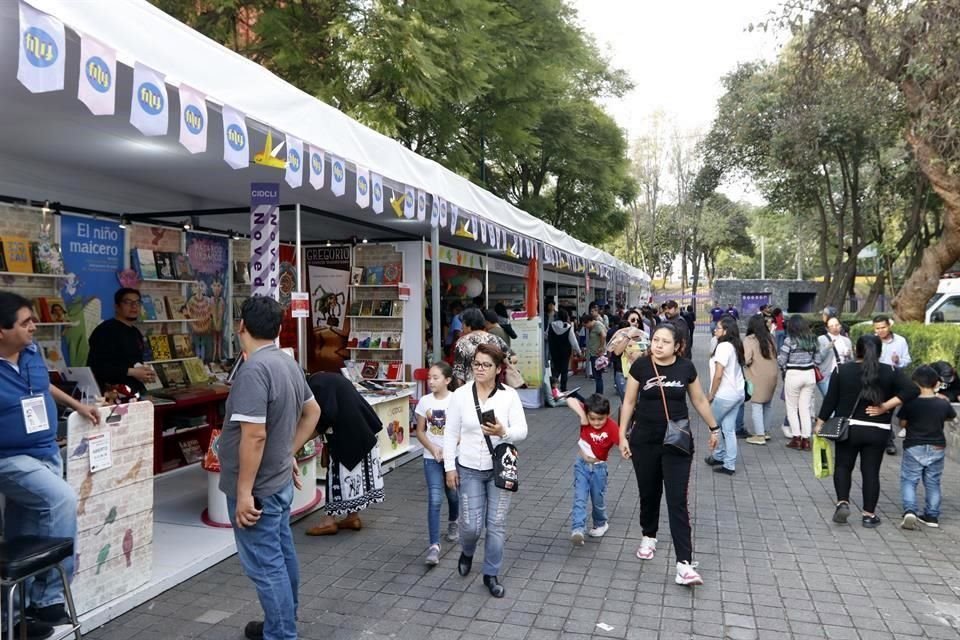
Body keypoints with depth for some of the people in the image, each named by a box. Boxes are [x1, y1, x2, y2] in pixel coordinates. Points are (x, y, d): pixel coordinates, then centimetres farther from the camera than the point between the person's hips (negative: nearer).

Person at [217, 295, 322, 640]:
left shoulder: (254, 370, -23)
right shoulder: (288, 363, 6)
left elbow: (254, 435, -27)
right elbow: (312, 411, 17)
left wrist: (244, 492, -21)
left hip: (257, 487, -9)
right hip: (280, 480, 9)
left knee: (265, 565, 2)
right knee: (282, 554, 20)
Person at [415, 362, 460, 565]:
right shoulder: (425, 402, -4)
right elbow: (420, 431, 2)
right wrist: (432, 448, -13)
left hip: (453, 456, 0)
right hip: (432, 457, 0)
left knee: (453, 494, 17)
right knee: (434, 499, -9)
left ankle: (452, 523, 48)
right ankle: (434, 545, -6)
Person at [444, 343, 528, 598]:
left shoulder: (509, 395, -7)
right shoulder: (460, 395, -6)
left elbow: (522, 431, -12)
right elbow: (451, 432, -1)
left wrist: (503, 432, -33)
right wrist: (450, 467, -4)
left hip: (500, 469, 0)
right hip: (469, 469, 0)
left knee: (497, 524, 5)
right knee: (471, 525, 1)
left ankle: (491, 574, 25)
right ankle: (467, 553, 37)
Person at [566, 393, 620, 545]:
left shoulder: (612, 427, -20)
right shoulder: (586, 418, -15)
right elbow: (570, 400, -21)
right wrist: (582, 415, -29)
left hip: (599, 468, -1)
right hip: (581, 465, 1)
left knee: (598, 500, 15)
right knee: (579, 498, -9)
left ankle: (601, 524, 41)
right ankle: (577, 530, -17)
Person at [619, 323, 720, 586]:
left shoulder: (686, 368, -5)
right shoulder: (641, 366, -7)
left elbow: (699, 400, 10)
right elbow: (629, 402, 1)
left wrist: (713, 428, 18)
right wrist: (622, 435, -1)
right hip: (644, 441, 1)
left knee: (677, 501, -4)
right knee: (649, 494, 16)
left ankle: (684, 564, -4)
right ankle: (648, 537, 42)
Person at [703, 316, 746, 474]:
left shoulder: (723, 347, -16)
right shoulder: (735, 346, 10)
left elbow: (718, 375, -18)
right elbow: (731, 371, 12)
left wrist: (711, 394, -7)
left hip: (725, 395, -8)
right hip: (737, 393, 8)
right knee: (729, 429, 11)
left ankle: (718, 456, 24)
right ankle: (729, 465, 14)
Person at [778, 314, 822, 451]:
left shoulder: (790, 340, -12)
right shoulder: (812, 340, 5)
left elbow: (781, 360, -10)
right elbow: (817, 359, 8)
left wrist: (784, 369, 10)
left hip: (793, 375, -5)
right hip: (809, 374, 5)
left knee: (792, 408, 8)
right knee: (805, 408, 11)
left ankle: (796, 438, 6)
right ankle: (806, 439, 11)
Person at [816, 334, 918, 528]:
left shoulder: (842, 370, -3)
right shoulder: (890, 372, -1)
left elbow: (830, 400, -3)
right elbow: (912, 390, -12)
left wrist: (820, 423, 5)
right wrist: (885, 406, -11)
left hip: (848, 428, 0)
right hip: (877, 431, 1)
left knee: (843, 466, 15)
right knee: (871, 472, 9)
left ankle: (843, 502, -1)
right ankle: (869, 514, 14)